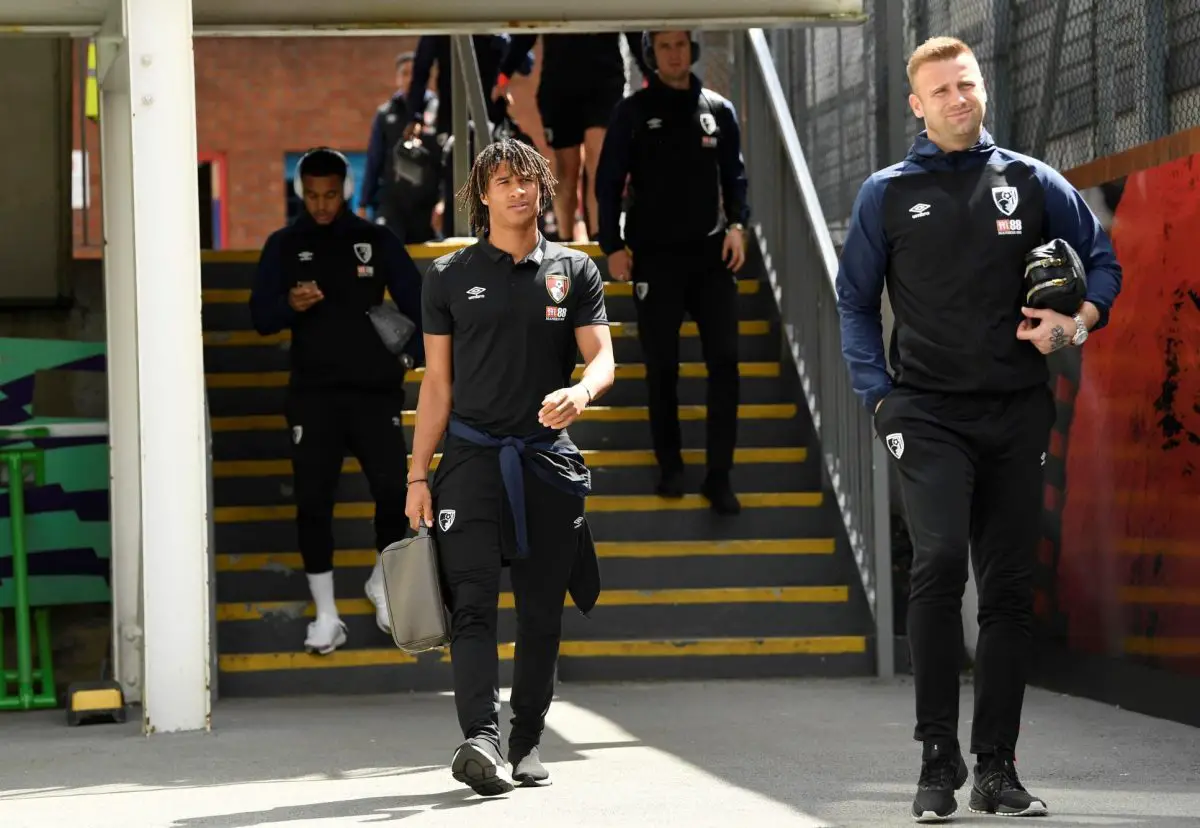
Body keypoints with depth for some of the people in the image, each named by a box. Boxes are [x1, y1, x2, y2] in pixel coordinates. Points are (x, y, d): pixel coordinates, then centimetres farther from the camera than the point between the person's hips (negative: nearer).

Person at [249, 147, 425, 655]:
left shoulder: (376, 241, 3)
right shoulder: (284, 246, 3)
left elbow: (414, 301, 4)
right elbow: (260, 318, 0)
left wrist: (428, 357, -12)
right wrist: (289, 305, -22)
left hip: (375, 389, 0)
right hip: (314, 393, 0)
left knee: (393, 490, -7)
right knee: (312, 499, -5)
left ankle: (383, 584, 21)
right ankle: (326, 614, 6)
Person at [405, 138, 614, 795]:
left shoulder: (574, 271, 10)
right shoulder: (450, 277, 8)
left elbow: (602, 359, 1)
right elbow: (437, 383, 9)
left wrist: (581, 391, -24)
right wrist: (417, 477, 2)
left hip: (548, 462, 1)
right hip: (472, 458, -1)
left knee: (542, 612, 5)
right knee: (473, 603, -14)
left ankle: (527, 742, 16)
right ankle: (480, 740, -25)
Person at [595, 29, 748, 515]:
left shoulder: (718, 111, 6)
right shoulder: (633, 113, 0)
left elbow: (734, 176, 12)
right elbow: (608, 183, 1)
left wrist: (736, 225, -3)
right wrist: (613, 246, -4)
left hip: (711, 253, 2)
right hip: (654, 256, -1)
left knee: (724, 359, -5)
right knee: (662, 365, 5)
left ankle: (719, 475, 0)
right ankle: (669, 465, 19)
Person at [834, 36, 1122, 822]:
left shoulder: (1032, 182, 8)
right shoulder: (888, 194, 6)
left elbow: (1102, 260, 16)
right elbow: (856, 304, 9)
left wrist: (1077, 322, -4)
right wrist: (879, 395, -3)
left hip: (1017, 412, 2)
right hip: (930, 414, -2)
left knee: (1011, 586, 3)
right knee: (940, 560, -20)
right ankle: (938, 760, -14)